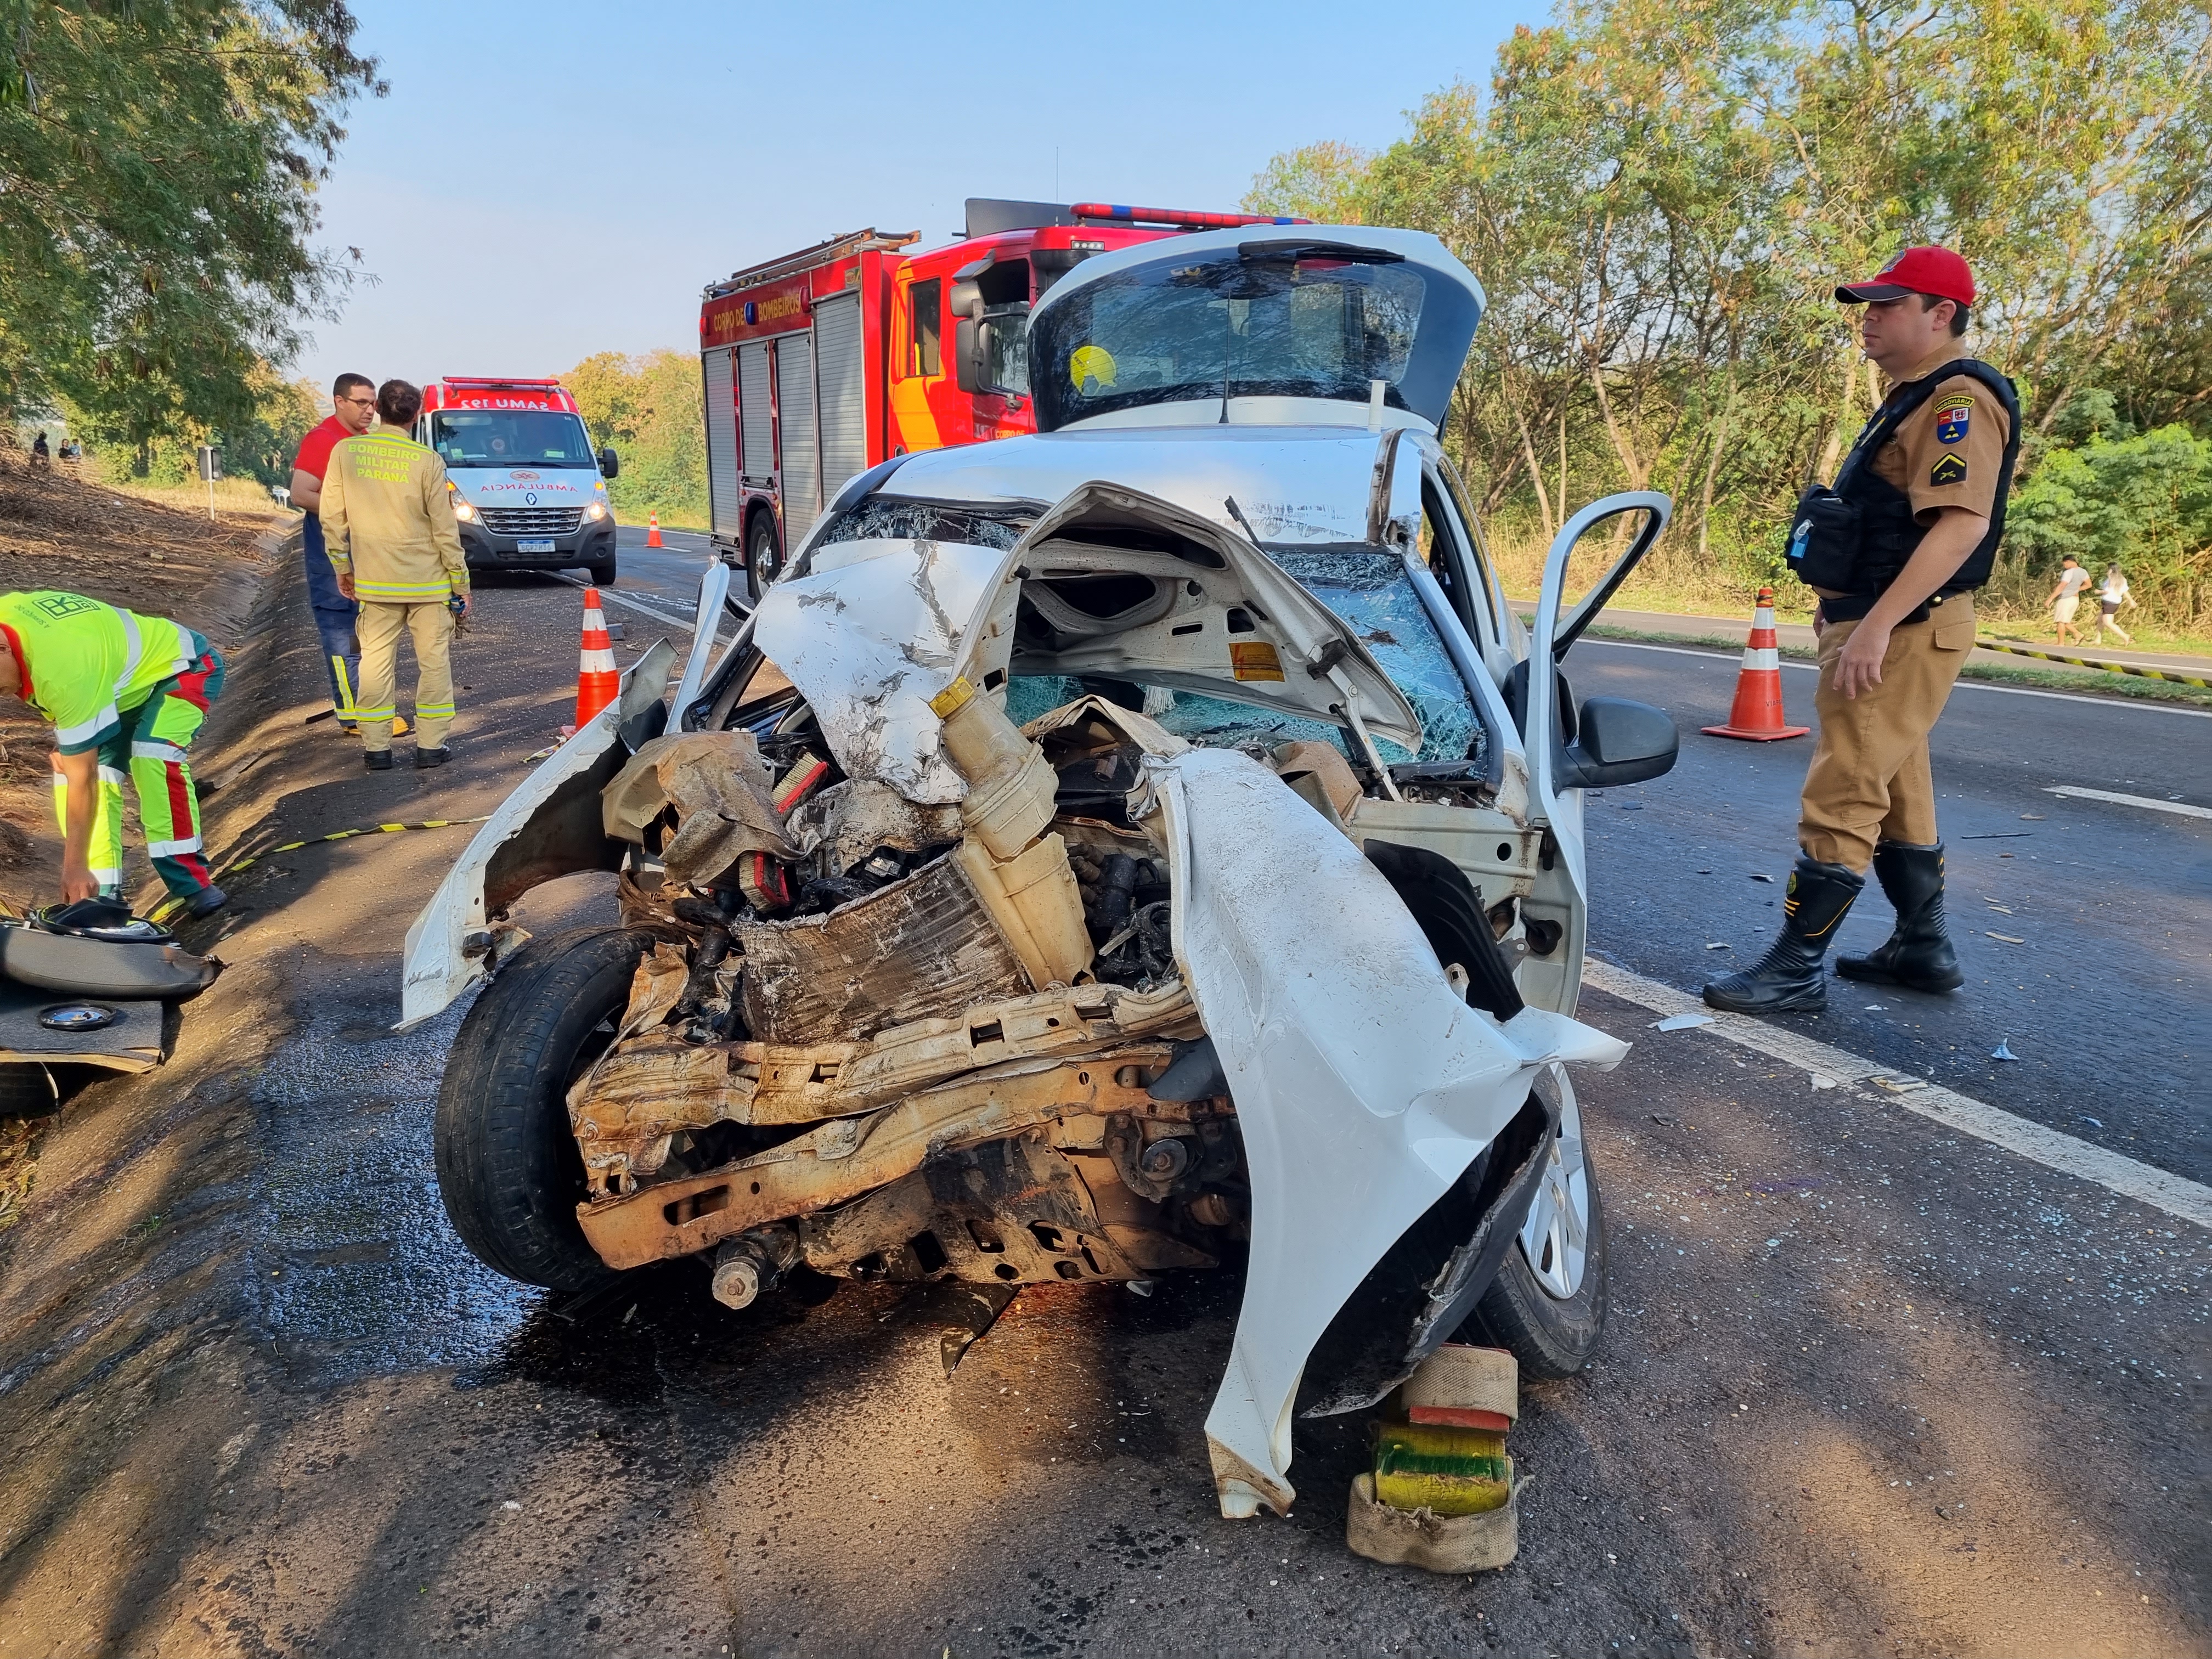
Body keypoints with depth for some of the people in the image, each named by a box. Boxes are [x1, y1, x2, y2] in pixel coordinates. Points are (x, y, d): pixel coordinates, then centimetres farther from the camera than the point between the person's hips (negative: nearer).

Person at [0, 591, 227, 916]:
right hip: (126, 683, 9)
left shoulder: (62, 670, -39)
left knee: (152, 755, -33)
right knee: (67, 766, -6)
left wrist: (75, 869, -26)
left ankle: (192, 883, -24)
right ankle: (103, 894, -2)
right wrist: (65, 738, -3)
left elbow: (83, 778, -32)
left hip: (183, 666, -9)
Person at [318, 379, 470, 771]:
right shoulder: (426, 460, -12)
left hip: (374, 583, 3)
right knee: (433, 661, 7)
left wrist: (342, 567, 13)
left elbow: (332, 518, 0)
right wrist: (461, 582, 0)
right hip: (427, 581, -2)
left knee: (375, 660, 10)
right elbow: (445, 528, -9)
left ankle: (376, 747, 12)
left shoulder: (345, 452, -3)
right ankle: (430, 745, 9)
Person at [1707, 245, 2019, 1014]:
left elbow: (1962, 522, -27)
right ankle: (1923, 948, 28)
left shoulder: (1959, 400, -15)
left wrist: (1877, 625, -32)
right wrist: (1848, 617, 22)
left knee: (1840, 798, -10)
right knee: (1896, 792, 17)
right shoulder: (1914, 399, 18)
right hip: (1885, 625, 11)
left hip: (1906, 630, -11)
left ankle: (1796, 970, -6)